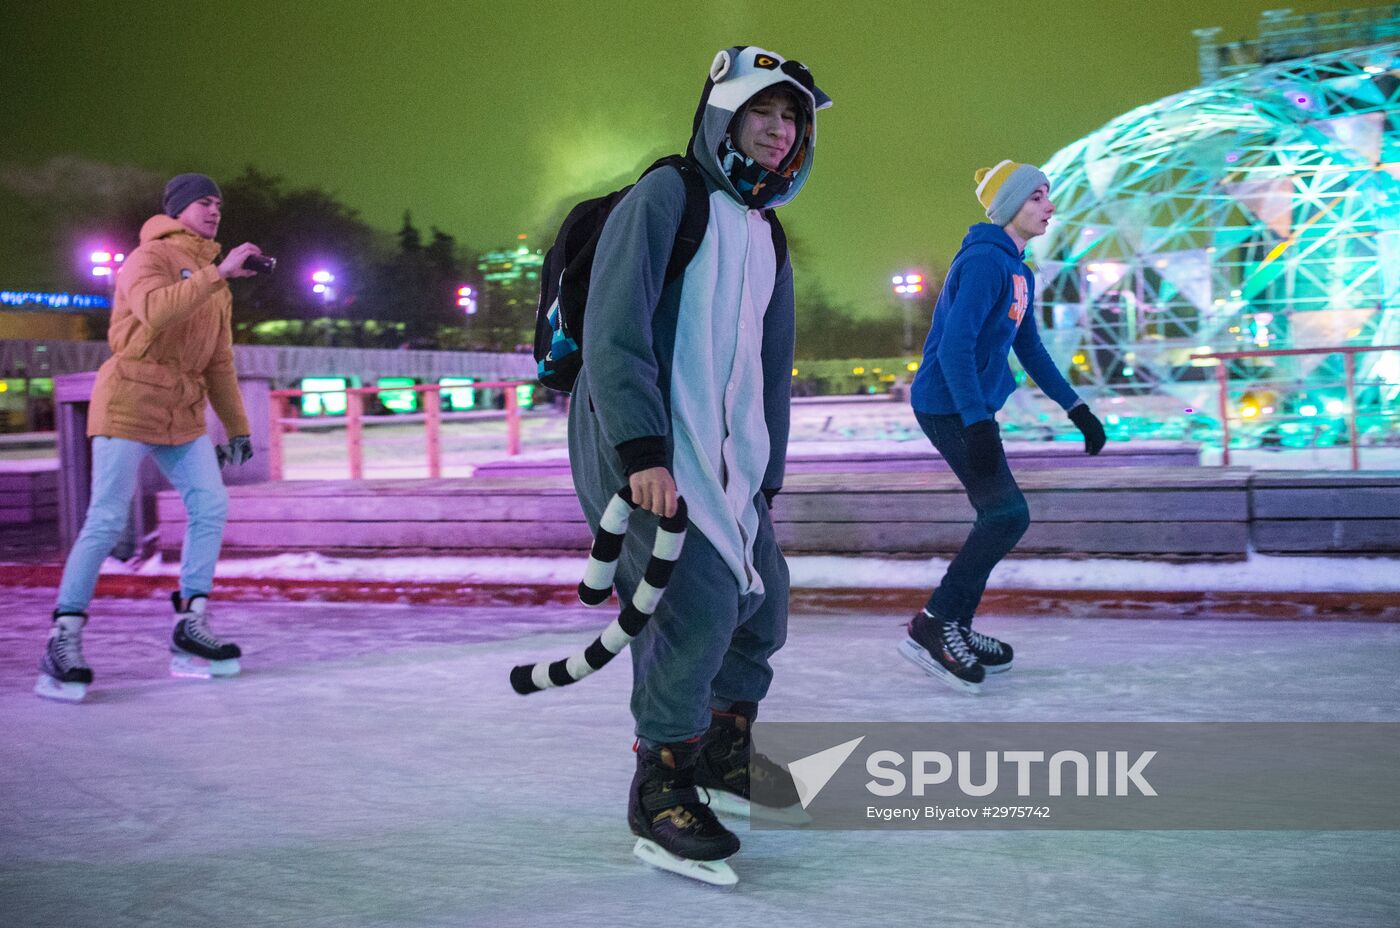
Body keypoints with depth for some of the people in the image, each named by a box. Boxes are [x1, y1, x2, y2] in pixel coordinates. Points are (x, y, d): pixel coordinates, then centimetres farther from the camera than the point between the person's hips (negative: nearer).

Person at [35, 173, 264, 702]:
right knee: (107, 520, -11)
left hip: (184, 414, 7)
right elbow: (156, 311, -29)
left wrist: (237, 426, 18)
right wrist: (218, 273, -28)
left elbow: (219, 361, 21)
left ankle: (190, 628, 2)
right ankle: (64, 637, -4)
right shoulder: (147, 259, -6)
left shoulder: (213, 283, 17)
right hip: (130, 404, -7)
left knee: (211, 506, -5)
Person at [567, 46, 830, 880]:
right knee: (698, 606, -18)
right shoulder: (665, 196, -8)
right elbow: (614, 327, -19)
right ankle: (659, 788, -2)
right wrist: (642, 452, -26)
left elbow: (770, 368, 24)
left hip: (723, 457, 9)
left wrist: (765, 479, 19)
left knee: (764, 599, 11)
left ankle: (725, 749, 31)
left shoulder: (766, 239, 18)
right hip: (640, 447, -9)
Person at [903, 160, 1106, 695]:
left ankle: (956, 632, 20)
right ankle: (932, 627, -6)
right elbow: (954, 346, -25)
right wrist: (978, 425, -30)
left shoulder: (1019, 271, 14)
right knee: (1008, 515, -11)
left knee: (999, 518, 11)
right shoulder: (984, 262, -17)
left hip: (972, 409, 10)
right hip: (948, 406, -10)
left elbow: (1030, 350, 21)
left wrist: (1077, 409, 17)